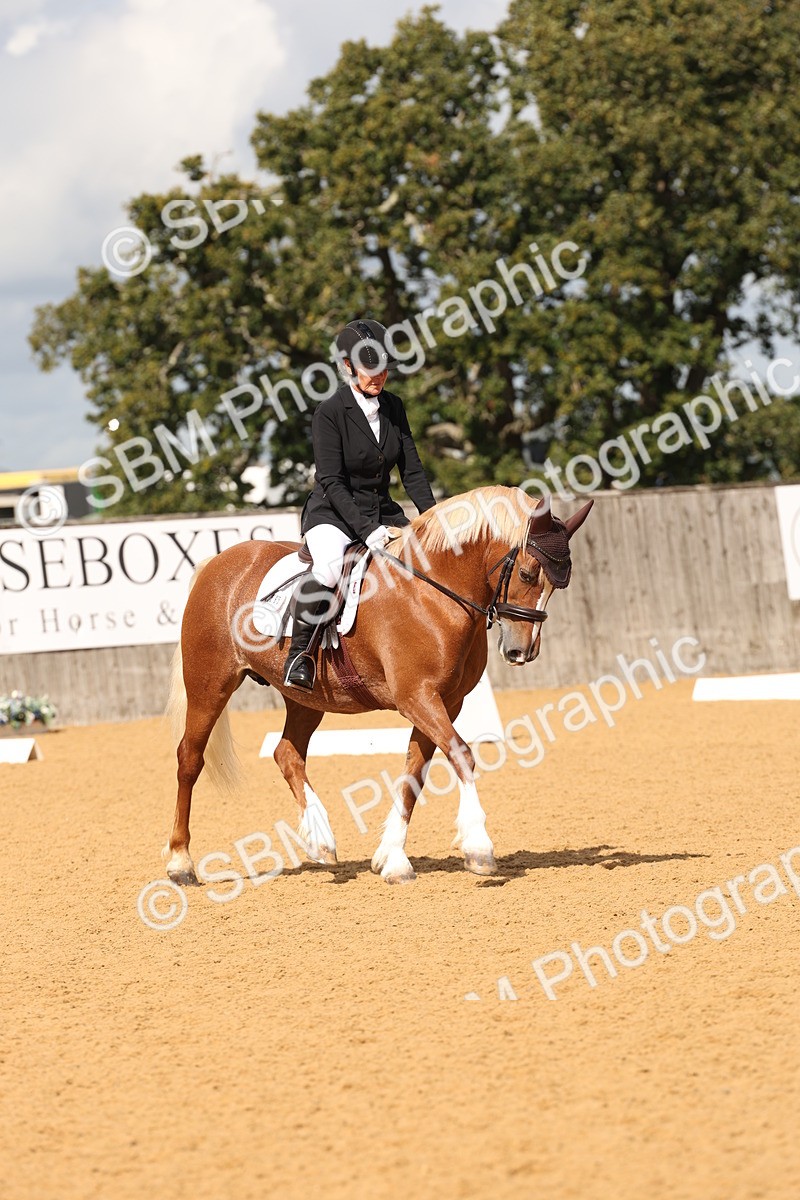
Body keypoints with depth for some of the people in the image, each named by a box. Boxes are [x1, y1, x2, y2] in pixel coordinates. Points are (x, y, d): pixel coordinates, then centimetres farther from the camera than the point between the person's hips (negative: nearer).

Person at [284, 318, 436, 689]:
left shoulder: (393, 406, 6)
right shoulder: (330, 413, -13)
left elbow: (411, 470, 9)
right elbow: (331, 482, -18)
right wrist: (366, 530, -26)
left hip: (383, 512, 7)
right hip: (333, 514, -6)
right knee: (328, 569, -36)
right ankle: (298, 653, -21)